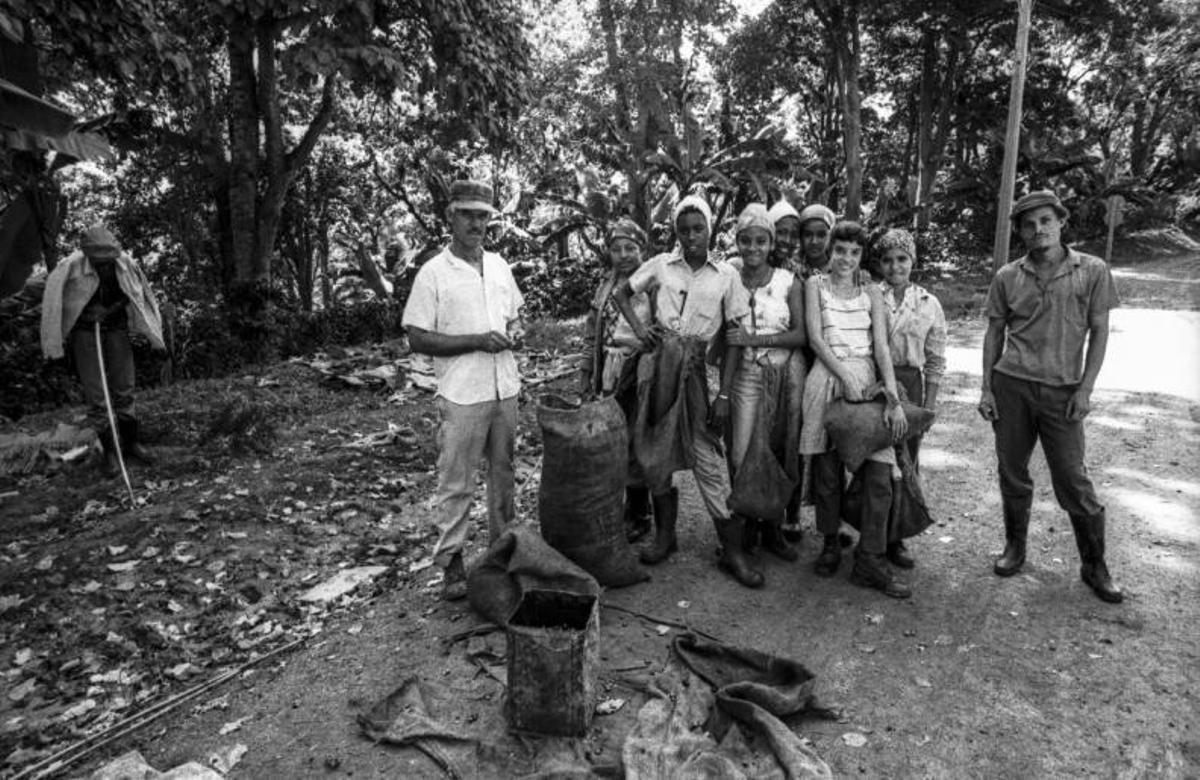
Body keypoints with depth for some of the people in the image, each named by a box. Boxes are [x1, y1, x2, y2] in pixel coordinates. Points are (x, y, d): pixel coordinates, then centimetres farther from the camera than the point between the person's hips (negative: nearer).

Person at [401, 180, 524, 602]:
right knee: (456, 483, 3)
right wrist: (477, 341, -18)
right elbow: (418, 339, -11)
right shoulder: (433, 273, -9)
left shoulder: (499, 265, 8)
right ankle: (451, 562, 17)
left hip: (505, 388, 6)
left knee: (503, 472, 17)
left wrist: (514, 331, -4)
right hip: (462, 393, -5)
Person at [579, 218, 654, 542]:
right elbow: (591, 333, 16)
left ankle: (638, 515, 18)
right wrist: (585, 375, 13)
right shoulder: (605, 286, 12)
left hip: (638, 381, -5)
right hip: (606, 381, 6)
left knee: (635, 447, 3)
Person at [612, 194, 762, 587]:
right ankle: (664, 535, 25)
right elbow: (622, 294, 18)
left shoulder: (726, 275, 3)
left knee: (707, 453, -4)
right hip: (656, 359, 2)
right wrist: (639, 328, -2)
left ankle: (732, 549, 7)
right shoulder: (661, 265, 5)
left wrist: (724, 394, -5)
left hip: (693, 366, -1)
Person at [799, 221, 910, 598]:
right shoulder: (815, 284, 8)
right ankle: (831, 544, 22)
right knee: (827, 471, 1)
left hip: (867, 380, 2)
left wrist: (893, 397, -10)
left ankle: (870, 561, 2)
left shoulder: (870, 292, 13)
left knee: (879, 474, -7)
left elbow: (882, 346, 3)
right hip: (827, 378, -2)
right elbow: (815, 338, -3)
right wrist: (845, 376, -15)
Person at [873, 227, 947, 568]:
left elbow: (935, 361, 8)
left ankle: (895, 539, 21)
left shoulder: (929, 304, 6)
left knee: (906, 462, 7)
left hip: (910, 385, 2)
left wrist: (928, 407, 4)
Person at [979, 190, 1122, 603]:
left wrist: (1085, 389, -6)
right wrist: (986, 388, 3)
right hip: (1011, 386, 2)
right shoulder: (1007, 278, 5)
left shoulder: (1092, 271, 1)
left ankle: (1094, 566, 19)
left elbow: (1099, 332, 2)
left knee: (1073, 480, 2)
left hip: (1062, 390, -1)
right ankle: (1014, 548, 26)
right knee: (1012, 473, 8)